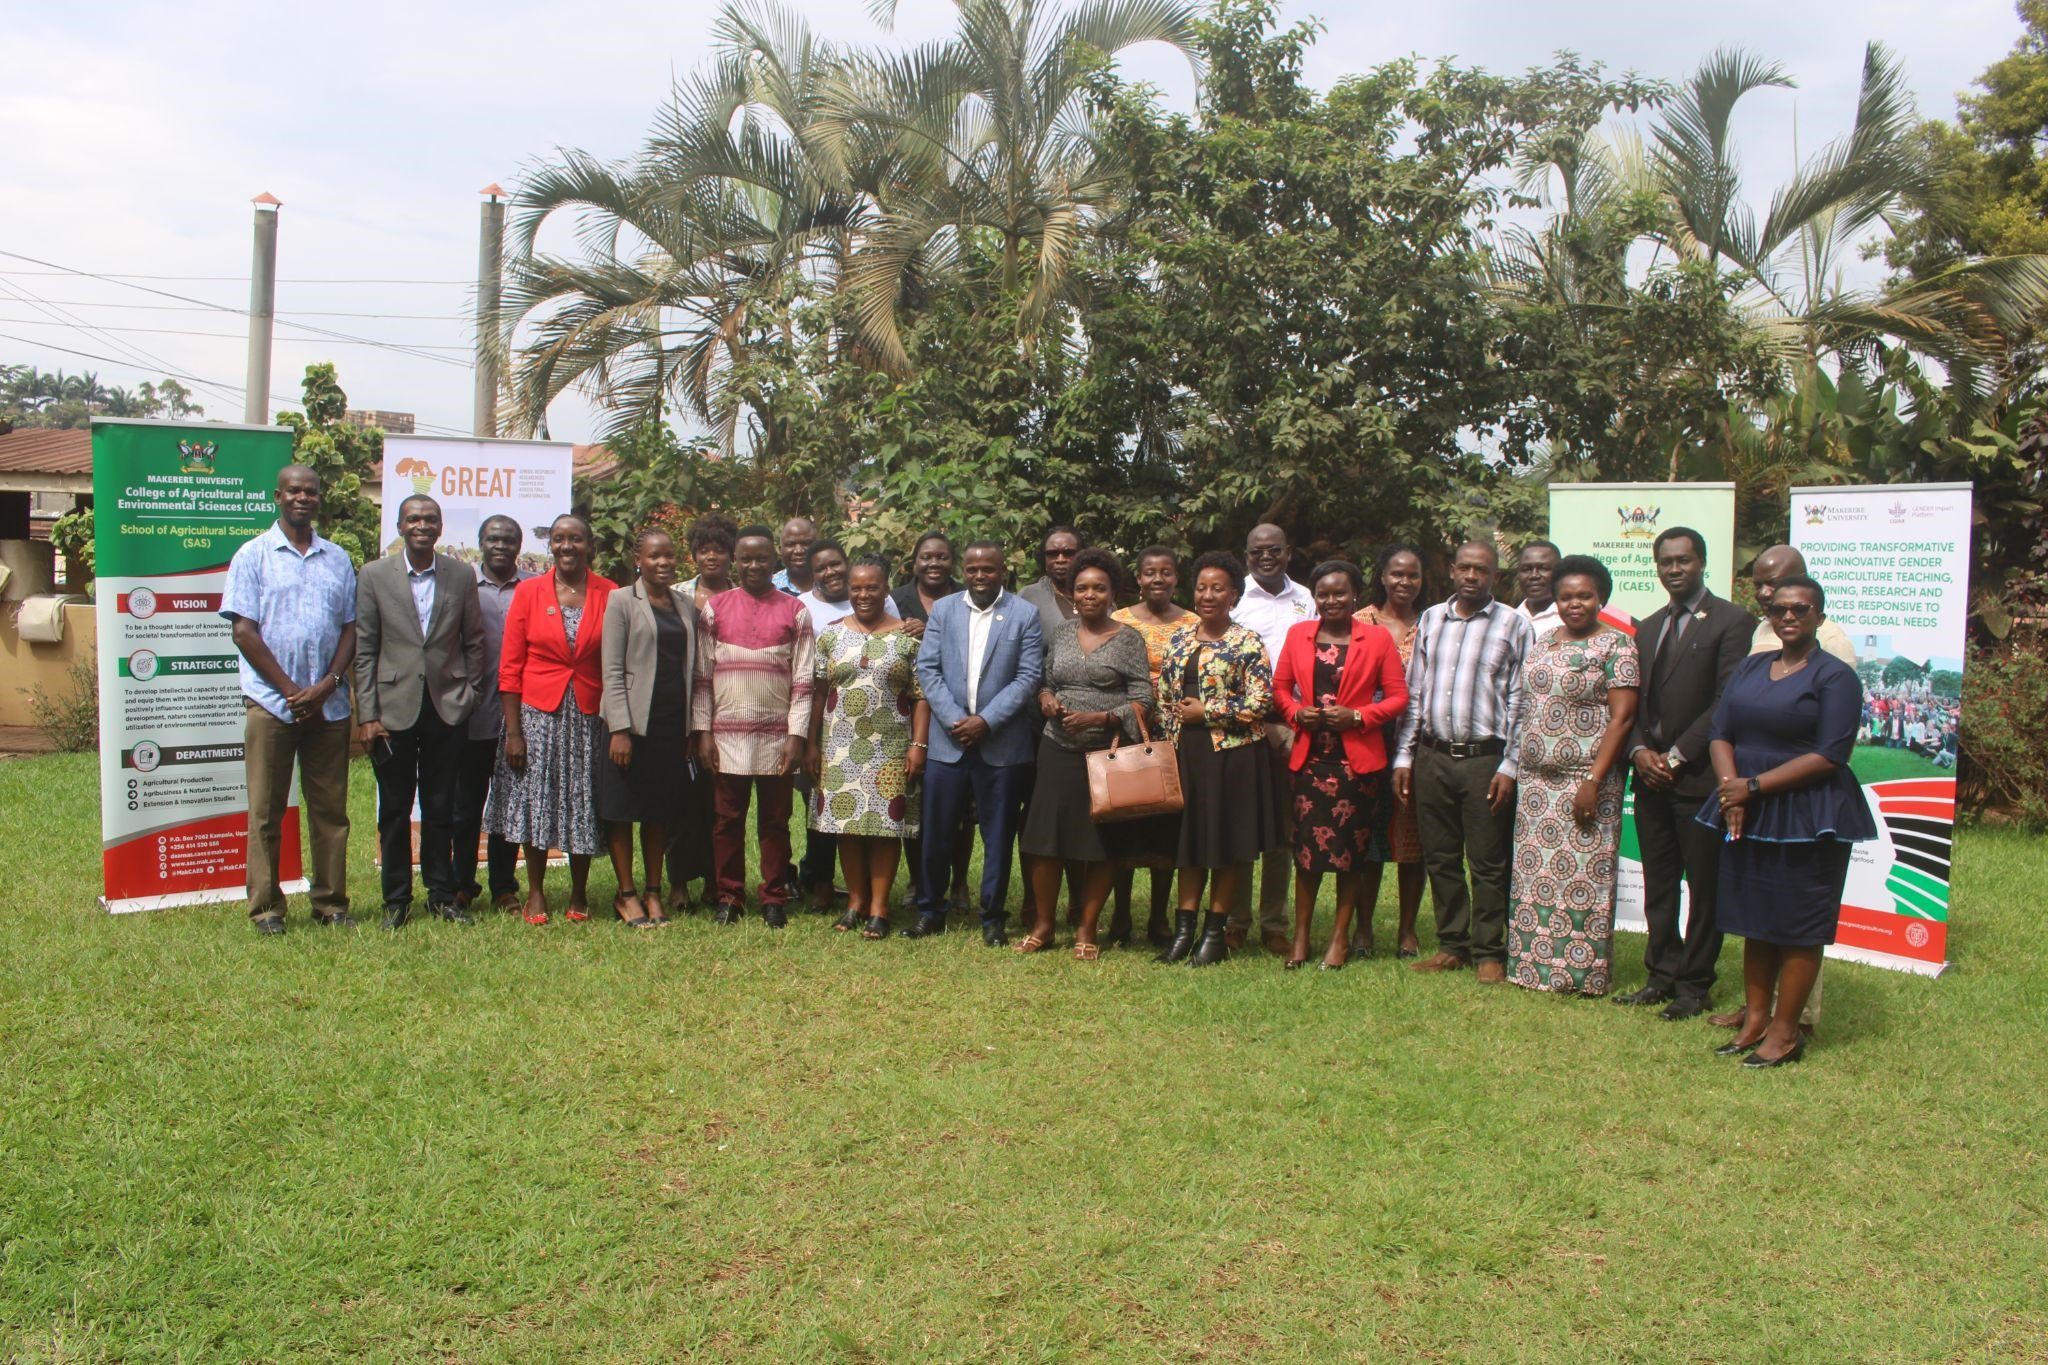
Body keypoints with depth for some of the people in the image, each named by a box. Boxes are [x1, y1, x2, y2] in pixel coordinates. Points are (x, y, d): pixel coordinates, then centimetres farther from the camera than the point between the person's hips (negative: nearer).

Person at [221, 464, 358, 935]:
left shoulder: (338, 559, 12)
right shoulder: (253, 555, 3)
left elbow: (350, 628, 10)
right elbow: (244, 632, -3)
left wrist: (327, 684, -5)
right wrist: (290, 689, -9)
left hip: (329, 704, 3)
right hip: (271, 702, -3)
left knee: (330, 809, 6)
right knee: (266, 812, 2)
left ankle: (331, 903, 14)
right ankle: (266, 908, 10)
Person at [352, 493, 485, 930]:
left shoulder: (461, 575, 4)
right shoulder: (373, 575, 0)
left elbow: (474, 642, 10)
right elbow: (364, 650, -1)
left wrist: (467, 694, 2)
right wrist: (367, 715, -6)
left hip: (447, 709, 1)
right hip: (394, 708, -1)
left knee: (441, 808, 8)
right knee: (394, 809, 7)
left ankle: (442, 894, 19)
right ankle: (396, 899, 17)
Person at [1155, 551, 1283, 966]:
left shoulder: (1247, 643, -5)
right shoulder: (1178, 640, 10)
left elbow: (1260, 703, -12)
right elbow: (1164, 698, 14)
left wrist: (1206, 712, -12)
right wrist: (1170, 741, 4)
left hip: (1233, 755, -4)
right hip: (1186, 754, 5)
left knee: (1227, 842, 3)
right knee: (1190, 838, 9)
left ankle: (1215, 931, 13)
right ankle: (1184, 928, 15)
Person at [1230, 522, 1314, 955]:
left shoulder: (1304, 599, 14)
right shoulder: (1233, 597, 2)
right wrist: (1258, 721, -9)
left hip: (1292, 726, 3)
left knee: (1284, 829, 7)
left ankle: (1275, 924, 15)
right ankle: (1236, 922, 10)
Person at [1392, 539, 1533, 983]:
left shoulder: (1514, 625, 0)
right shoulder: (1430, 620, 11)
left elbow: (1519, 701, -2)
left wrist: (1509, 766, -7)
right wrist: (1404, 756, 8)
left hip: (1485, 759, -4)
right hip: (1432, 758, 4)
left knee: (1487, 863, 2)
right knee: (1440, 859, 10)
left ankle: (1490, 953, 13)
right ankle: (1452, 946, 22)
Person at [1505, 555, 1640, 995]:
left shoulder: (1616, 646, -6)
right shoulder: (1543, 641, 13)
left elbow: (1622, 717, -12)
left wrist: (1593, 782, -17)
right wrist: (1516, 768, 8)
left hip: (1586, 780, -6)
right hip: (1536, 780, 6)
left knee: (1583, 873, -2)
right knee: (1534, 870, 9)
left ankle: (1583, 971, 9)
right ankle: (1535, 963, 19)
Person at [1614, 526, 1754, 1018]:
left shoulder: (1730, 621, -7)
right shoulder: (1647, 628, 16)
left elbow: (1728, 701, -14)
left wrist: (1676, 756, -15)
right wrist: (1640, 751, -3)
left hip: (1700, 776, -7)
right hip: (1651, 776, 7)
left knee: (1704, 886, 4)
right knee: (1658, 886, 13)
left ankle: (1693, 984, 13)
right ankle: (1662, 975, 23)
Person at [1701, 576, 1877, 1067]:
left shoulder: (1836, 676, -7)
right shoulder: (1750, 667, 12)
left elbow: (1829, 756, -14)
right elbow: (1720, 734, 7)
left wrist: (1755, 785, -16)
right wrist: (1731, 789, -10)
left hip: (1807, 818, -6)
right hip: (1746, 816, 6)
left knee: (1797, 926, 2)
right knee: (1755, 921, 12)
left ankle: (1785, 1031, 11)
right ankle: (1754, 1019, 22)